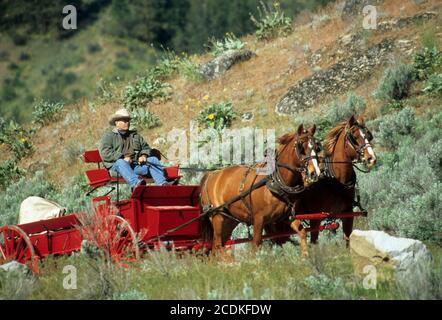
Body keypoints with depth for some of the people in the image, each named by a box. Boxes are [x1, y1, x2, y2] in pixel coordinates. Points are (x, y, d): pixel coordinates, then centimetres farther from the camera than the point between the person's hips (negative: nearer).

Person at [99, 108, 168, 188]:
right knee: (121, 163, -38)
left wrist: (144, 156, 4)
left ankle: (162, 183, -40)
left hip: (136, 164, 5)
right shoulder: (109, 135, 12)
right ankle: (136, 183, -64)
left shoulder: (135, 135, 30)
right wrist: (123, 158, -14)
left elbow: (146, 148, 30)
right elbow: (105, 153, -4)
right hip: (116, 165, -5)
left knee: (153, 159, -16)